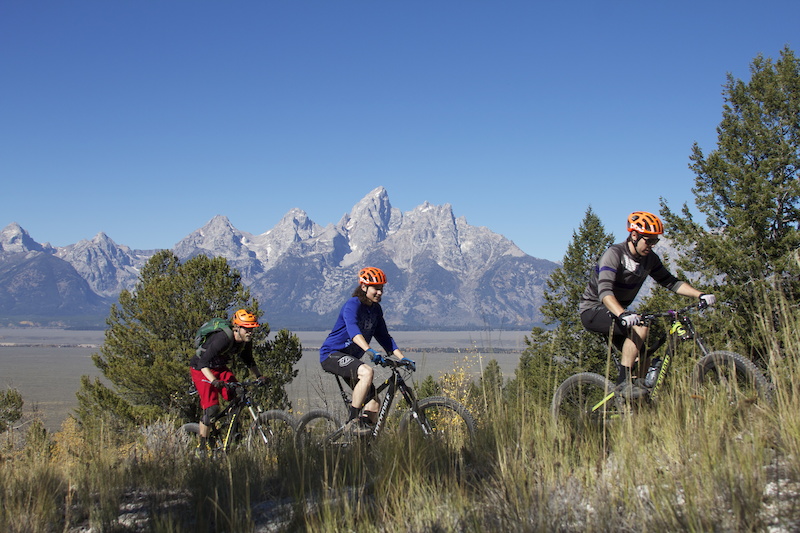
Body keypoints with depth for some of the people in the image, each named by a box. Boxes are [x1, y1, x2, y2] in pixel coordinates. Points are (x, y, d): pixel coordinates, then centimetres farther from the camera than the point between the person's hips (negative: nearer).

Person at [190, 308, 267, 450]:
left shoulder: (246, 341, -10)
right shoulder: (223, 338, -33)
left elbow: (249, 361, 9)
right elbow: (203, 363, -37)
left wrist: (259, 376, -6)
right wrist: (214, 381, -51)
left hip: (220, 368, 7)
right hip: (202, 369, -7)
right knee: (212, 408, -18)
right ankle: (202, 446, -5)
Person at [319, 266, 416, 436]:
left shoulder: (376, 310, 8)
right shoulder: (353, 305, -18)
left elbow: (384, 337, 12)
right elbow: (353, 329, -37)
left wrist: (403, 358, 0)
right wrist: (370, 351, -52)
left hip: (350, 358, 9)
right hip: (332, 354, -9)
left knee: (374, 402, 0)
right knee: (367, 372, -34)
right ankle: (352, 421, -28)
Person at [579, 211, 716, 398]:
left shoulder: (649, 258, 0)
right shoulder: (614, 254, -23)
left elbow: (671, 282, 5)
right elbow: (605, 292, -35)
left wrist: (700, 295, -10)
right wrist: (623, 315, -53)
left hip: (616, 313, 8)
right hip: (593, 311, -8)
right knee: (640, 326, -30)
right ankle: (623, 381, -28)